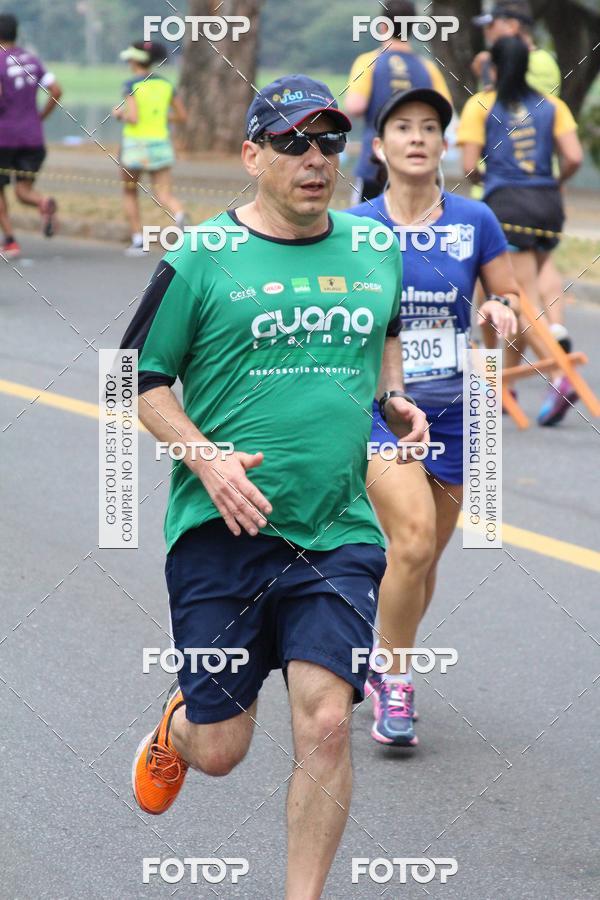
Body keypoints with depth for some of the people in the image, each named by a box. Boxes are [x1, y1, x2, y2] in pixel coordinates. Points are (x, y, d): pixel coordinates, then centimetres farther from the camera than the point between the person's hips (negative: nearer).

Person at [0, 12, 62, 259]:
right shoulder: (33, 60, 9)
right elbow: (56, 91, 4)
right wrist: (40, 118, 13)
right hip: (33, 136, 5)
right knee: (24, 191, 5)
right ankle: (44, 203, -30)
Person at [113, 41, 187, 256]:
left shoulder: (131, 85, -10)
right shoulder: (165, 84, 6)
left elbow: (132, 118, -20)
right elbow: (182, 116, 9)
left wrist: (120, 114, 1)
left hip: (135, 144, -4)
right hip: (161, 142, 4)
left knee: (130, 192, 17)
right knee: (164, 194, 0)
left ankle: (138, 241, 14)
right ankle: (179, 215, -33)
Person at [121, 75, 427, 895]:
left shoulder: (374, 251, 9)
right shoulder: (200, 260, -4)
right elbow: (140, 378, 0)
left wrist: (393, 396, 9)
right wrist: (206, 458, -14)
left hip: (339, 533, 3)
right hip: (222, 531, -2)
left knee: (326, 722, -12)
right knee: (219, 749, 3)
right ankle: (177, 728, 41)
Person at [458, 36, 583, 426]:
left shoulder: (480, 106, 1)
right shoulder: (551, 105, 9)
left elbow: (470, 167, -5)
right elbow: (574, 158, -1)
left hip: (506, 203, -4)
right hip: (548, 203, 4)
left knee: (526, 299, -9)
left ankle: (560, 376, -29)